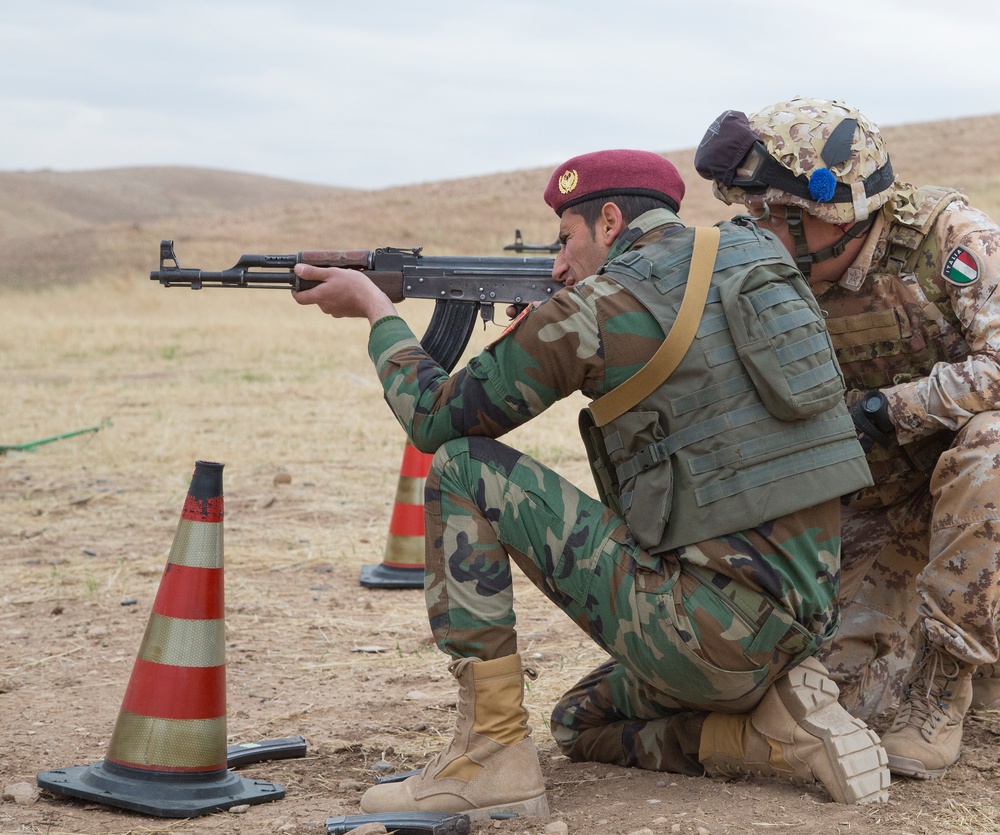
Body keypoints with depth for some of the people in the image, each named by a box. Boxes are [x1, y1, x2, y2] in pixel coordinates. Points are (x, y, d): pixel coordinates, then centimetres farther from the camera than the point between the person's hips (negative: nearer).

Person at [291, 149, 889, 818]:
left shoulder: (599, 307, -7)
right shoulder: (753, 254, 14)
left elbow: (435, 417, 2)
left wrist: (375, 306, 19)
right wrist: (544, 326, 24)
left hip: (707, 627, -8)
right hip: (804, 626, 8)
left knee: (463, 469, 0)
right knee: (581, 723, 31)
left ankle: (492, 755, -4)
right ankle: (780, 729, 7)